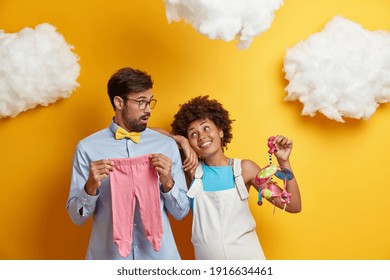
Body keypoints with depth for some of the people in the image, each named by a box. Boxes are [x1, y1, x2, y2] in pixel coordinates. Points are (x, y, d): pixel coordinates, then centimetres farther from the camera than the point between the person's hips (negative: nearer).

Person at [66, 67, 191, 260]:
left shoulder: (167, 145, -3)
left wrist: (168, 182, -15)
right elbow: (77, 217, -2)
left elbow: (181, 212, 1)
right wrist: (91, 187, -18)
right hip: (108, 257, -1)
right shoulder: (88, 147, -6)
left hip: (159, 256, 1)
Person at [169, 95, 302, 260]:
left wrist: (284, 162, -15)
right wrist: (181, 141, -10)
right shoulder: (193, 169, -3)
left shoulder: (244, 168, -5)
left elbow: (293, 206, -8)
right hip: (206, 258, 1)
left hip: (246, 257, 0)